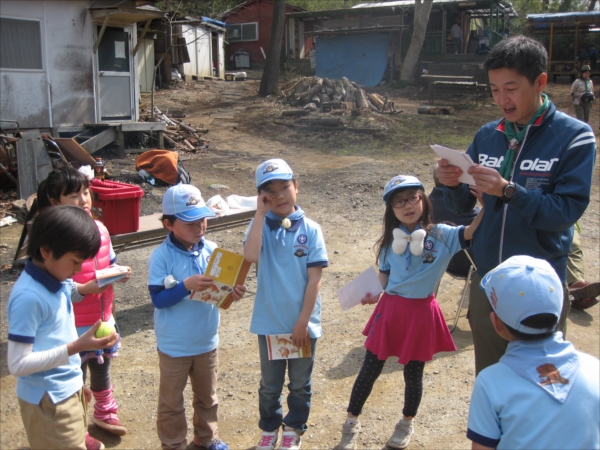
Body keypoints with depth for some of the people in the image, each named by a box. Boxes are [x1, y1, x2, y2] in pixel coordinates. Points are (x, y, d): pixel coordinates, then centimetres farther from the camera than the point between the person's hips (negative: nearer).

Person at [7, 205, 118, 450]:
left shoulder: (57, 279, -1)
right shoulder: (29, 296, -25)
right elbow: (18, 364, -24)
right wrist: (76, 347, -28)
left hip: (70, 389, 8)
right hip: (48, 400, -8)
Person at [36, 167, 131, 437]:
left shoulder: (100, 228, -1)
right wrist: (85, 289, -34)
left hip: (104, 319, 7)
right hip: (74, 327, -6)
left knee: (101, 369, 26)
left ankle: (104, 413, 49)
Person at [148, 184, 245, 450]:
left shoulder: (211, 250, -6)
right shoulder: (161, 257, -19)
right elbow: (158, 299, -20)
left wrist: (233, 292, -19)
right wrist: (187, 285, -33)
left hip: (207, 341, 4)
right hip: (174, 346, -4)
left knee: (207, 396, 23)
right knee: (171, 401, 14)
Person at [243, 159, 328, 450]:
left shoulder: (310, 229, -10)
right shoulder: (261, 226, -7)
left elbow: (315, 279, -10)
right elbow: (250, 256, -29)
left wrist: (303, 322, -13)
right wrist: (260, 212, -24)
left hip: (303, 323, 0)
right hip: (269, 322, 1)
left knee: (300, 384, 18)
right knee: (270, 384, 19)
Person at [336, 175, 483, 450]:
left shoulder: (441, 235, -10)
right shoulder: (390, 240, 0)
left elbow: (471, 232, -25)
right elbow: (384, 275, 8)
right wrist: (374, 293, -11)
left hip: (421, 313, -2)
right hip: (390, 309, 2)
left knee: (413, 374, 14)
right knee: (370, 370, 10)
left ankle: (407, 424, 40)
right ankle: (352, 423, 29)